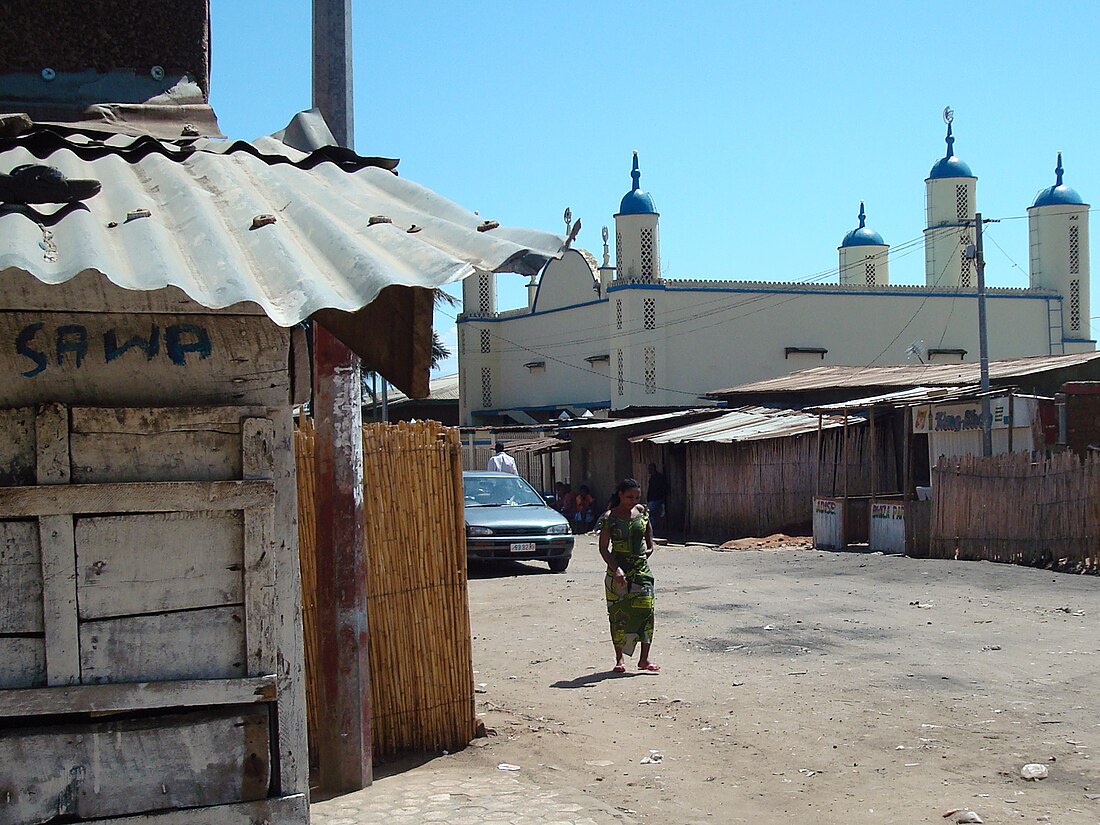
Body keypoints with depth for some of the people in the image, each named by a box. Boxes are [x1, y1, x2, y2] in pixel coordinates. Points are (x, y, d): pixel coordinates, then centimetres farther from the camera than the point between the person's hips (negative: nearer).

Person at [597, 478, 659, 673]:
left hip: (641, 567, 3)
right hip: (618, 570, -3)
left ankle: (644, 659, 0)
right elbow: (603, 548, -9)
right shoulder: (609, 517, -8)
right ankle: (619, 659, 12)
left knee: (646, 609, -6)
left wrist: (650, 547, 12)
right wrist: (616, 569, -19)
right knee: (618, 613, 1)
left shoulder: (642, 511, 5)